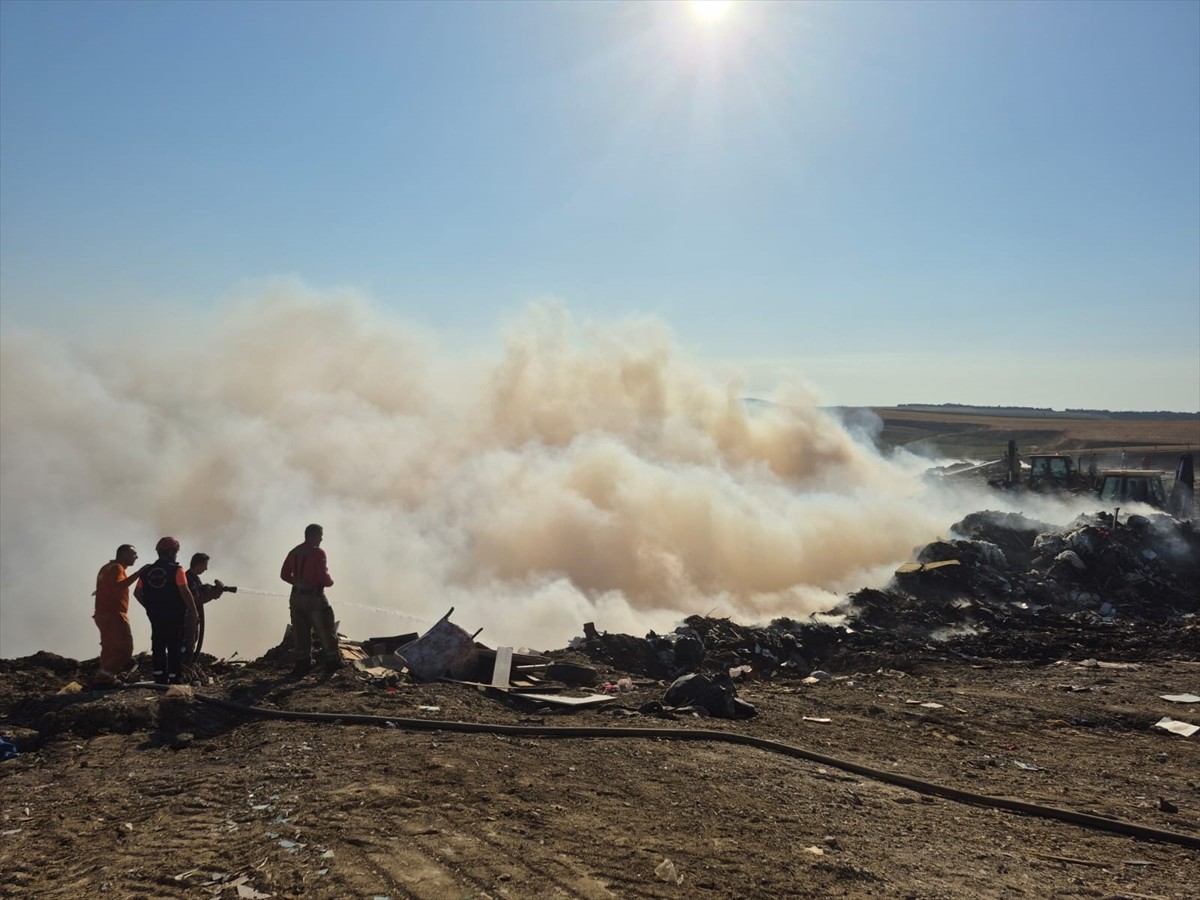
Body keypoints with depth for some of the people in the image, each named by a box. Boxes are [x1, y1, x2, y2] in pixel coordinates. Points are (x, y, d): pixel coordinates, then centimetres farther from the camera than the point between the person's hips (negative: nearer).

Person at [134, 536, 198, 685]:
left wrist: (150, 607, 19)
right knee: (175, 650, 0)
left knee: (158, 649, 12)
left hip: (156, 618, 5)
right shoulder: (176, 570, -11)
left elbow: (137, 592, 8)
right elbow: (185, 592, -18)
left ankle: (160, 680, 14)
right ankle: (175, 681, -1)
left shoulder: (148, 571, 6)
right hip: (175, 617, -5)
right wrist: (194, 611, -10)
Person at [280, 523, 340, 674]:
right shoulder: (318, 553, -16)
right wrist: (331, 582, 1)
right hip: (314, 598, -7)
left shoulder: (294, 552, 7)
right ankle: (332, 662, 10)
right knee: (325, 631, 5)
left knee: (301, 632, 13)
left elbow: (284, 574, 12)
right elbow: (324, 578, -20)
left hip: (296, 597, 7)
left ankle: (302, 663, 16)